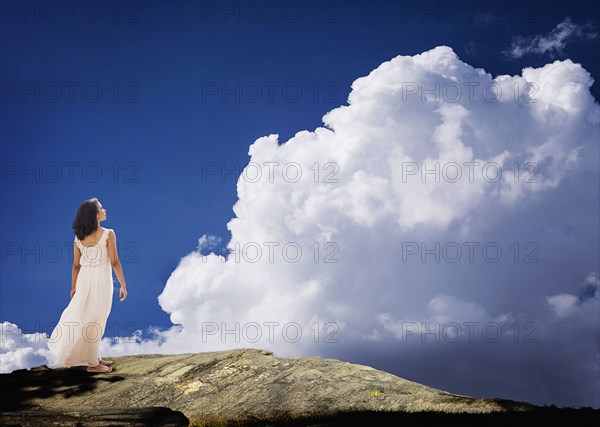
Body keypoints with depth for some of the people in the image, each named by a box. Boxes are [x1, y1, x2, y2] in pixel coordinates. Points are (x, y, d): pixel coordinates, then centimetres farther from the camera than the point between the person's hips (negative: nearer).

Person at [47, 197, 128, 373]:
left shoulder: (78, 237, 2)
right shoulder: (108, 234, -13)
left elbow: (76, 265, 6)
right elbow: (115, 262, -11)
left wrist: (74, 287, 15)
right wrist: (123, 285, -3)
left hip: (84, 280, 5)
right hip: (101, 280, -5)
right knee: (95, 321, 1)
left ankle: (95, 357, 24)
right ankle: (93, 363, 8)